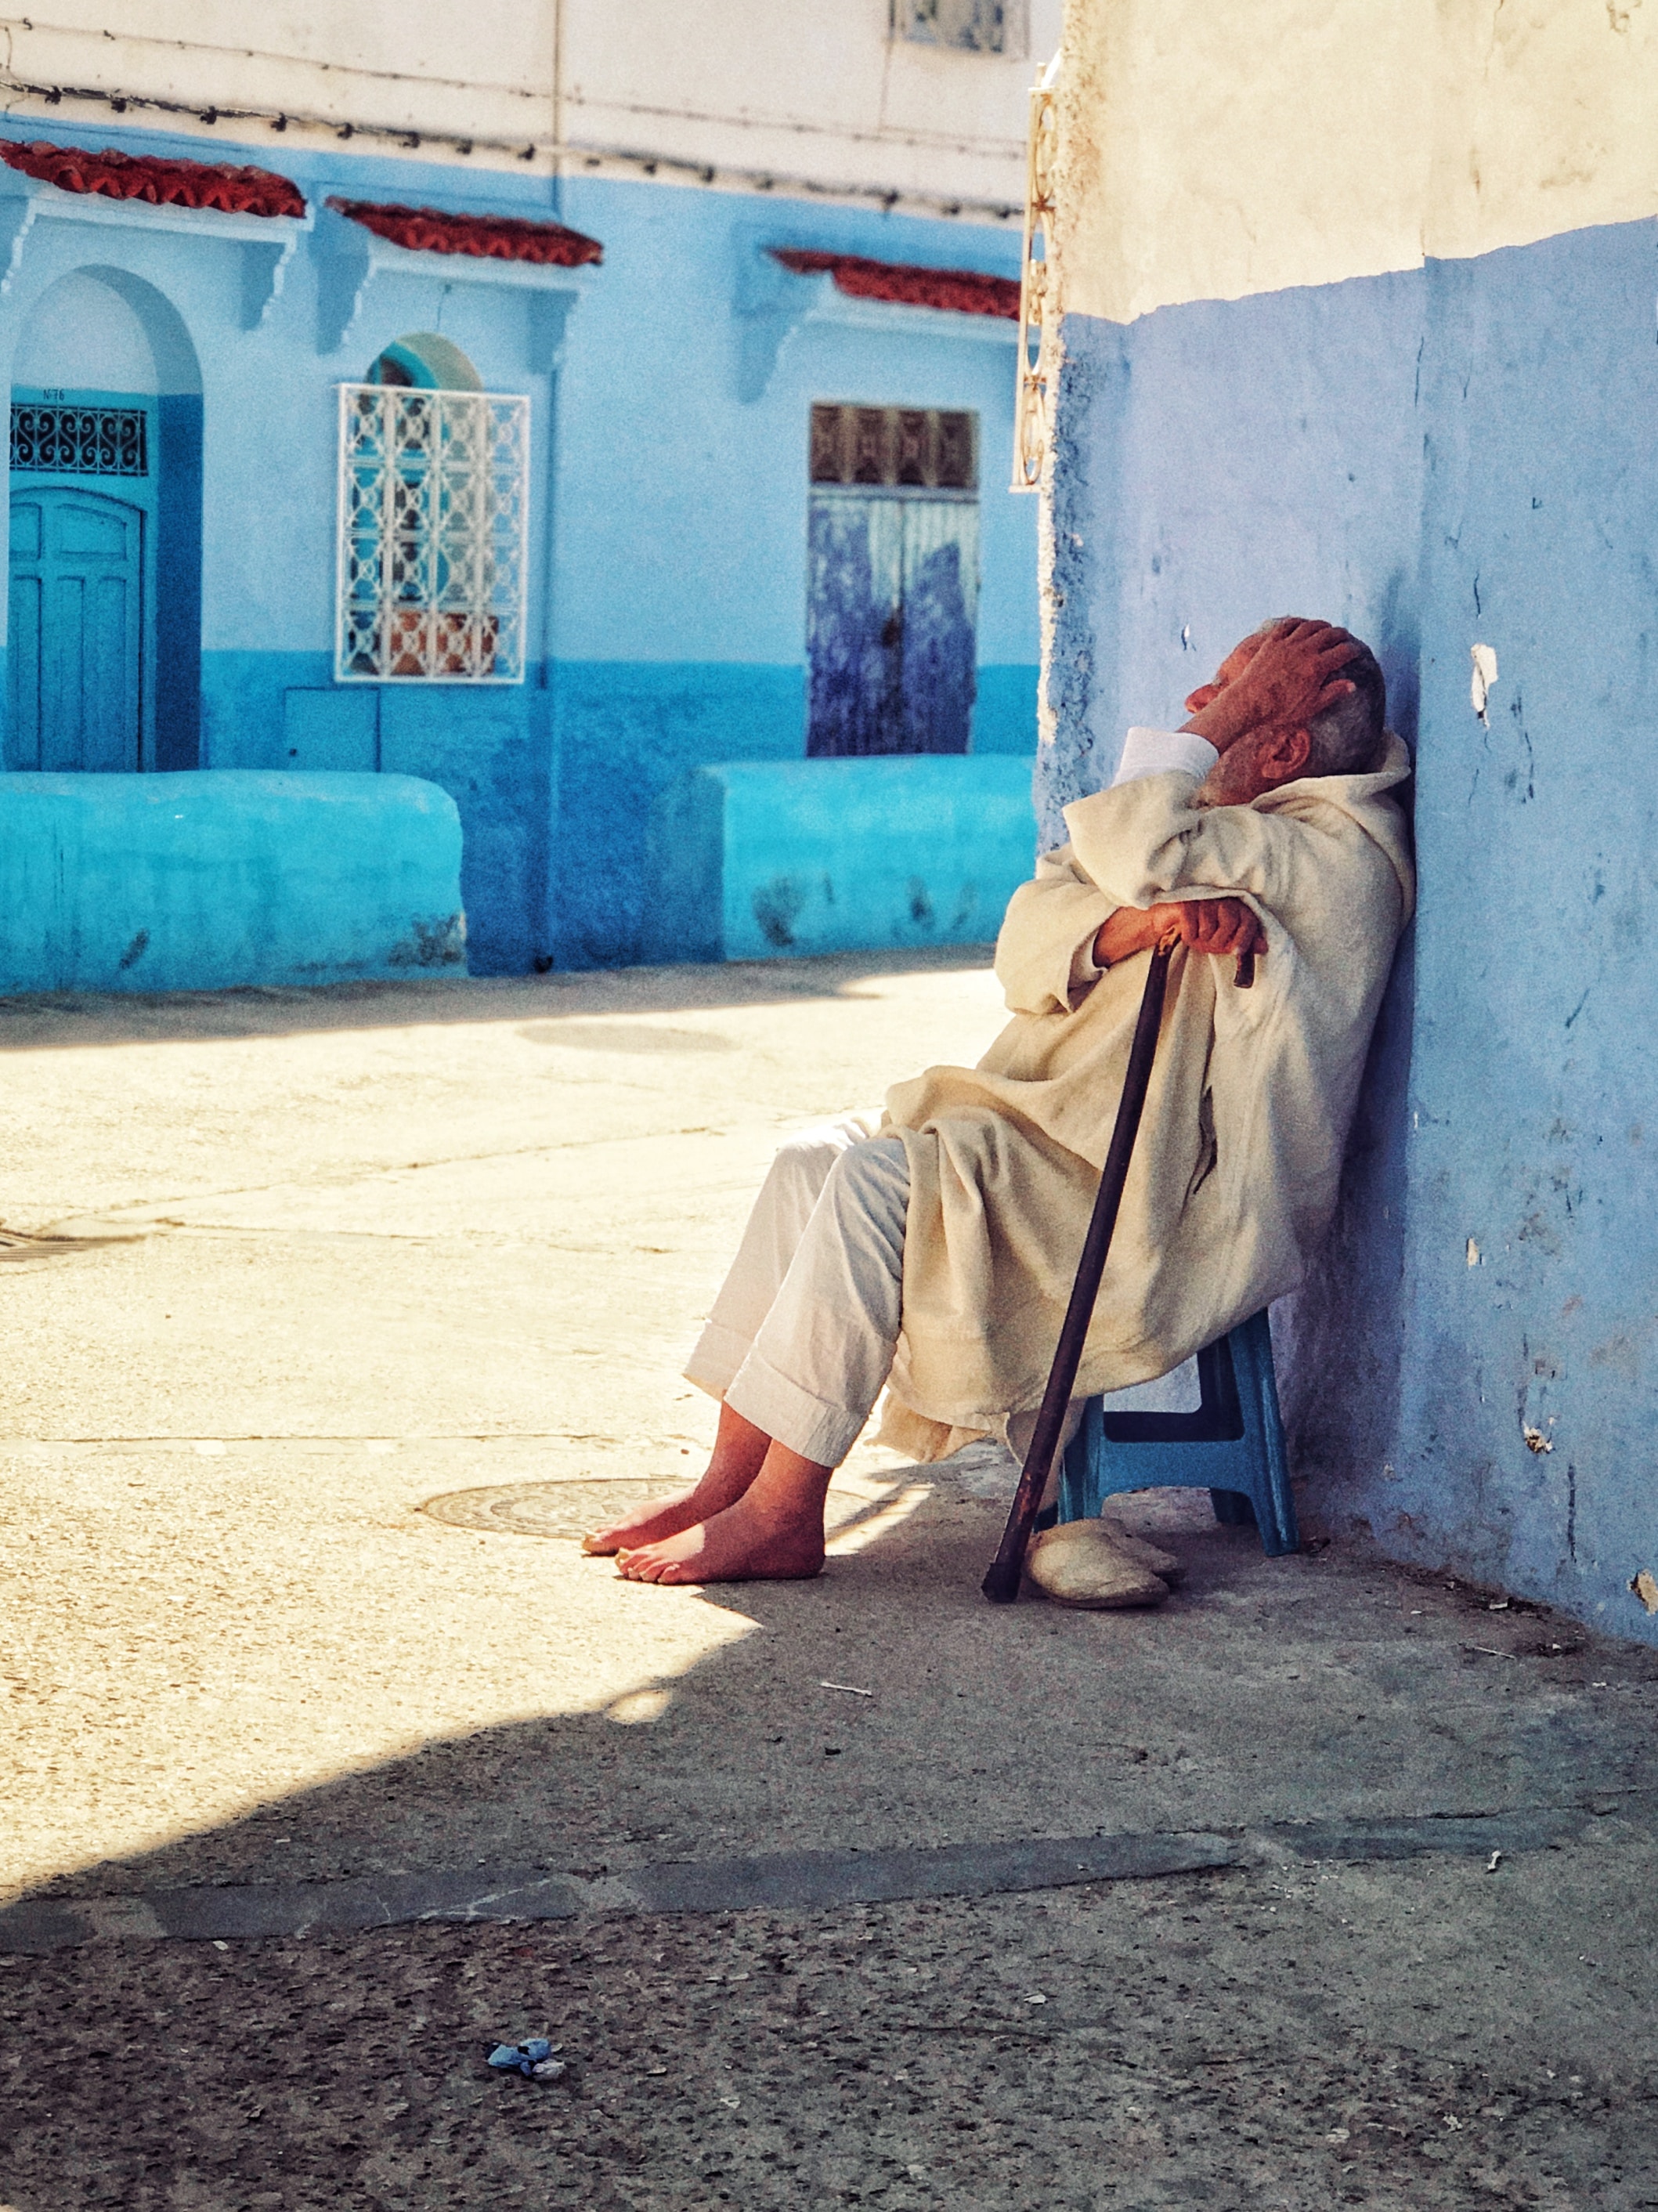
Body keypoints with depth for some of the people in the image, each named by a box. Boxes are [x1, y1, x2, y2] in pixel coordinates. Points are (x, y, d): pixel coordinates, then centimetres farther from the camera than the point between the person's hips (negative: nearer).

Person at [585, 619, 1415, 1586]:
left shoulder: (1333, 852, -15)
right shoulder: (1204, 820, 14)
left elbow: (1132, 848, -30)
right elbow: (1028, 944, 1)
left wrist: (1225, 726, -15)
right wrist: (1135, 925, -21)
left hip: (1172, 1216, -10)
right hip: (1076, 1138, 10)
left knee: (877, 1180, -24)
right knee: (817, 1157, -1)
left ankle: (782, 1516, -16)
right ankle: (730, 1482, -1)